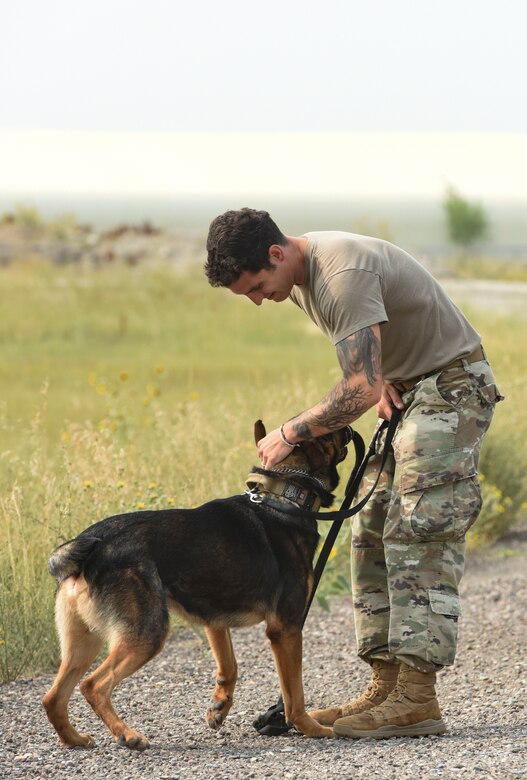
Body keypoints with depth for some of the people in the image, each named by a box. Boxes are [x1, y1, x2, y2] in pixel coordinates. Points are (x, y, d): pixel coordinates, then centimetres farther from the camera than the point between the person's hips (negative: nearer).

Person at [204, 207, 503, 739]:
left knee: (418, 534, -16)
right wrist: (380, 381, -1)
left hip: (451, 385, -10)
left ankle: (417, 699, -20)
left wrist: (290, 434, -20)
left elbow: (360, 390, -30)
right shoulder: (297, 275, 4)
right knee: (373, 534, 5)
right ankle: (386, 687, 5)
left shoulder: (343, 274, -28)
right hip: (405, 390, 10)